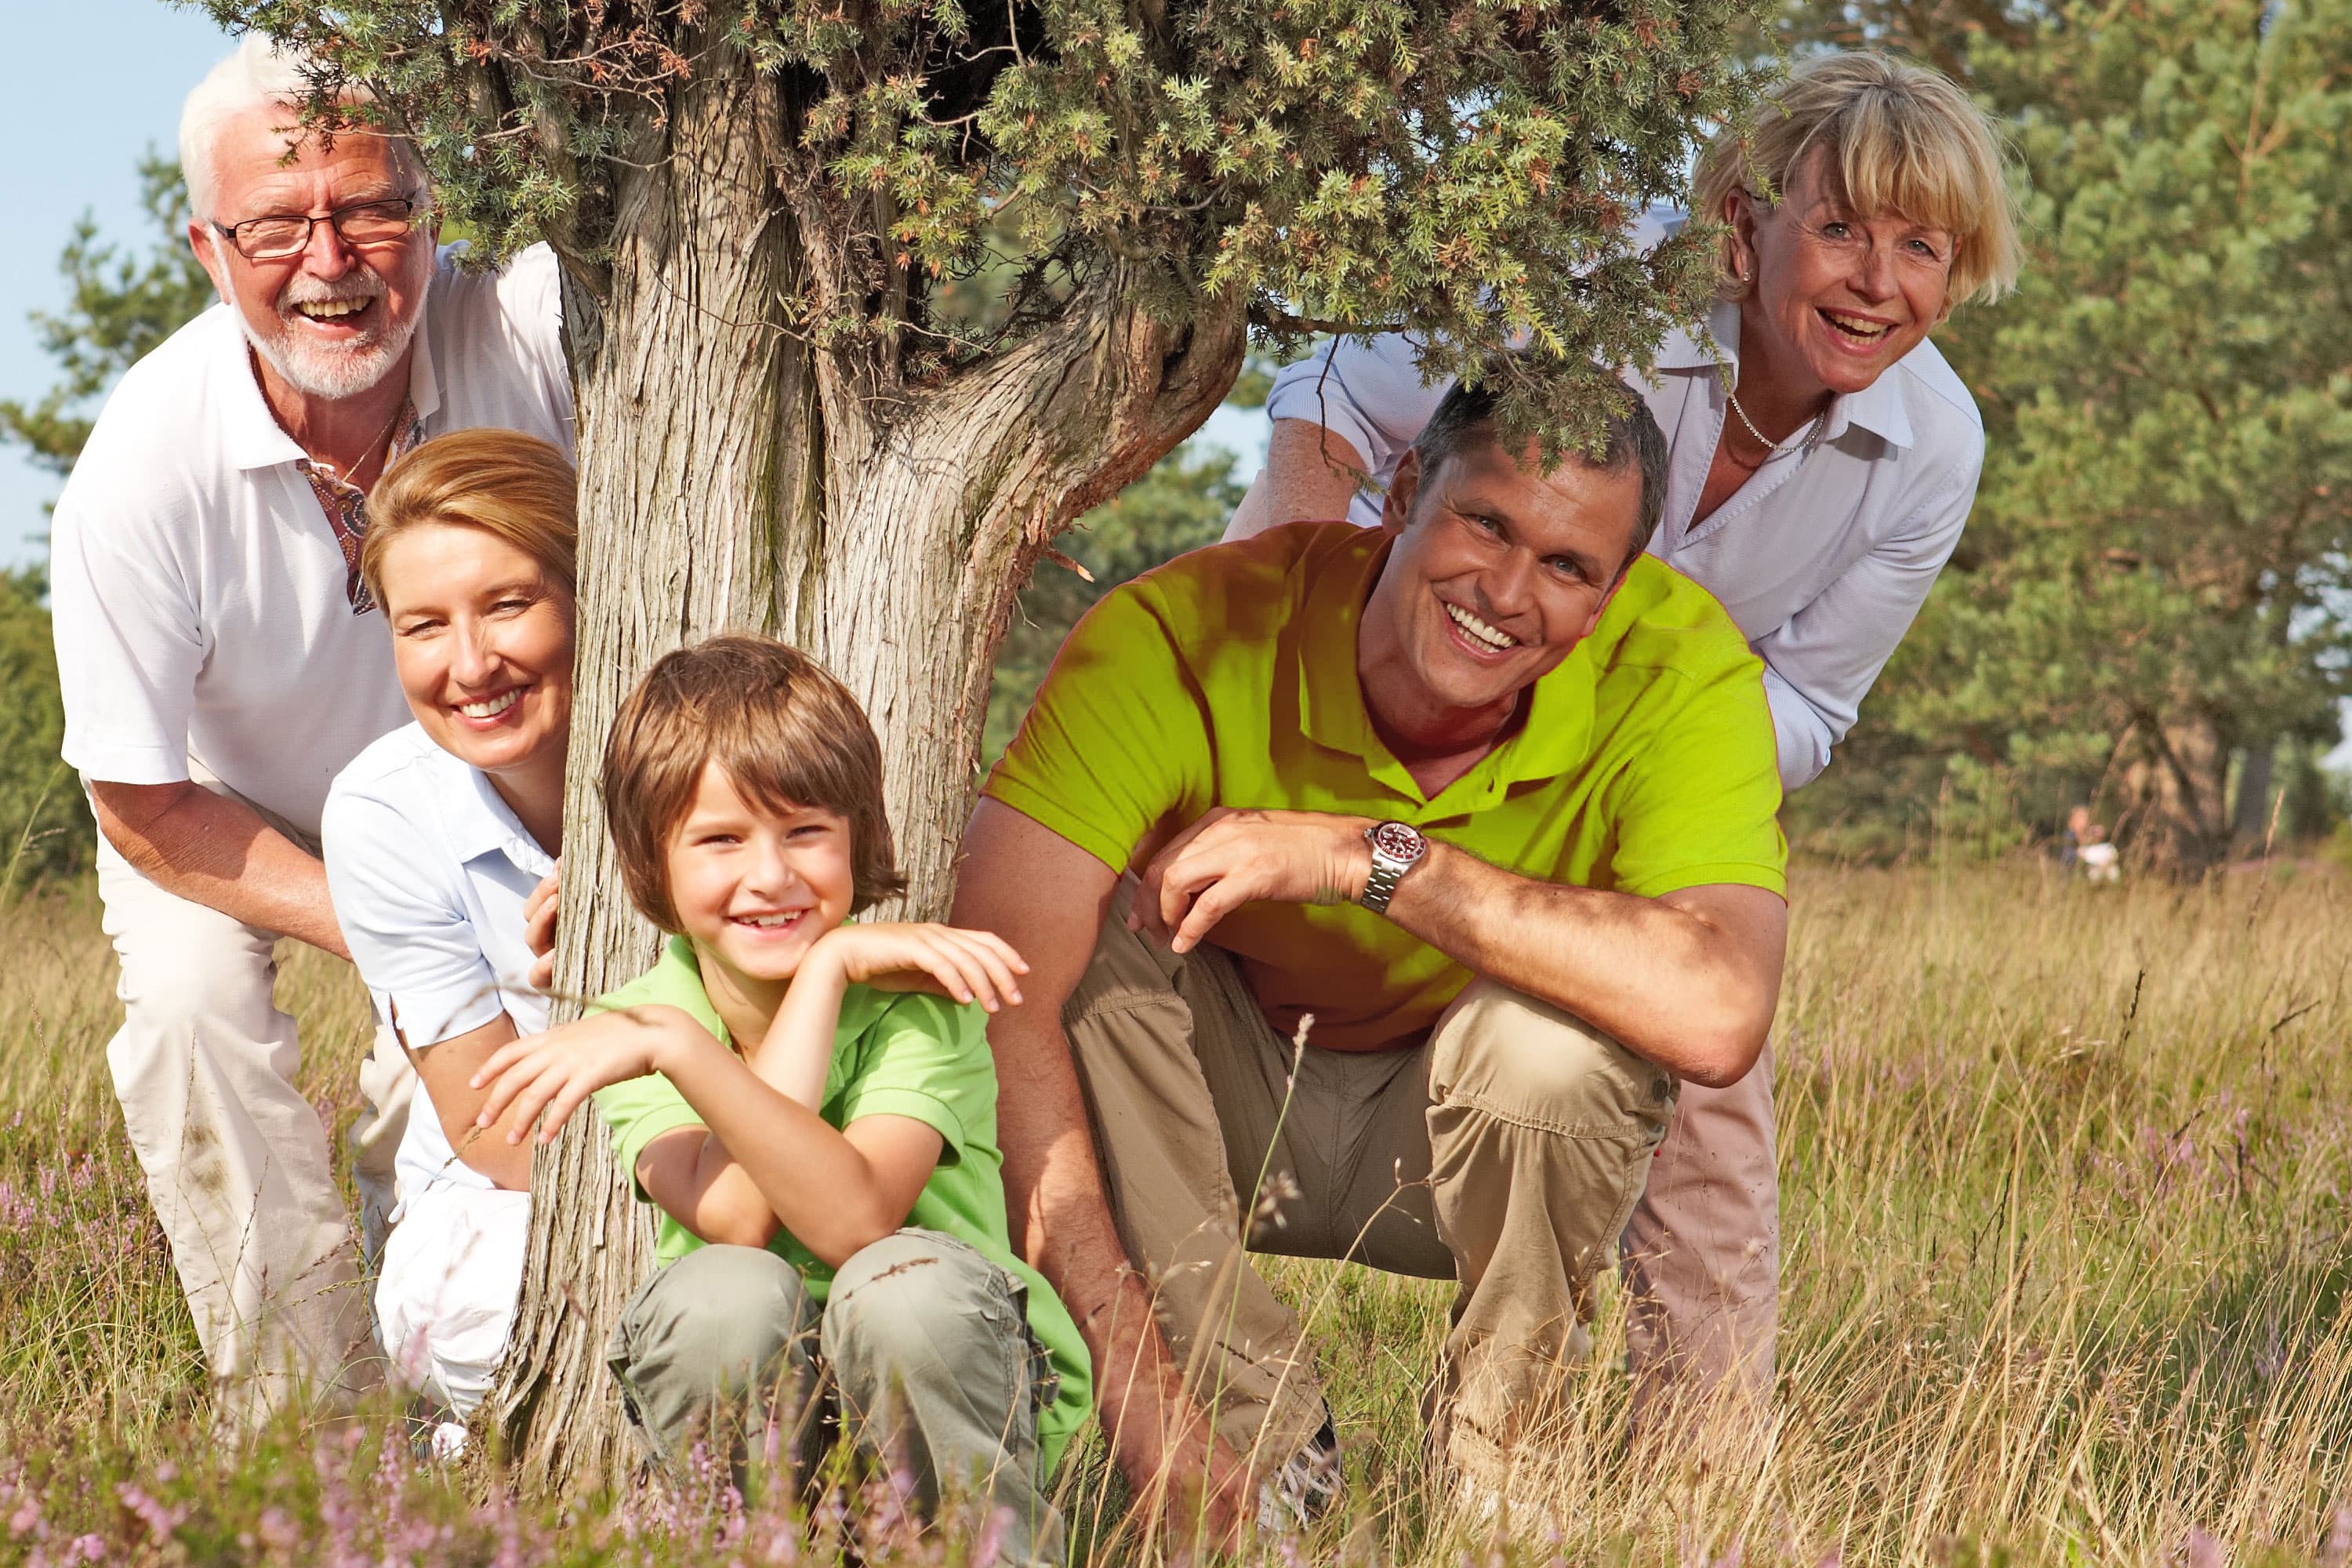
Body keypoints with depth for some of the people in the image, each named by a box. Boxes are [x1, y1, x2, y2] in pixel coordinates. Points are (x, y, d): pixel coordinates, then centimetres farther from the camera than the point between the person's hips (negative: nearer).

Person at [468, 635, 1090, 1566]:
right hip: (749, 1394, 2)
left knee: (906, 1281, -33)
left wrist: (680, 1047, -37)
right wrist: (828, 969, -23)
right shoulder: (636, 1022, -5)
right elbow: (737, 1216, -25)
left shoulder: (918, 995, -13)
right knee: (728, 1291, -30)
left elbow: (852, 1220, -31)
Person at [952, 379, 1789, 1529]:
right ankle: (1260, 1442, -16)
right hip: (1220, 1109, 0)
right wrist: (1136, 1384, -42)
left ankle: (1500, 1470, -6)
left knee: (1560, 1036, -32)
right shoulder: (1182, 635, -28)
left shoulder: (1678, 670, -26)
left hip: (1475, 1137, 0)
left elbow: (1718, 1014, -41)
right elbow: (996, 997, -35)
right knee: (1082, 935, -29)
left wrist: (1375, 857, -42)